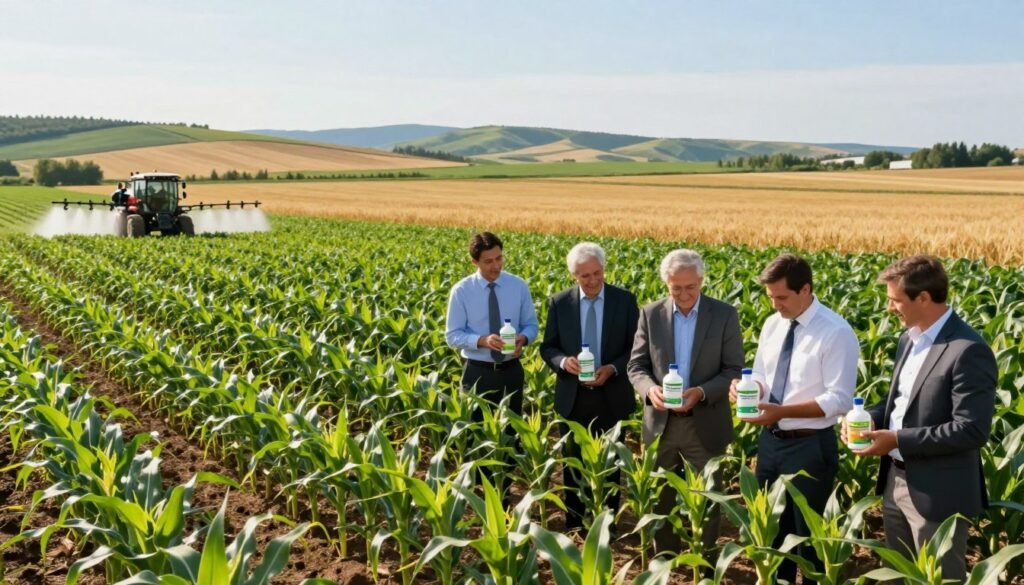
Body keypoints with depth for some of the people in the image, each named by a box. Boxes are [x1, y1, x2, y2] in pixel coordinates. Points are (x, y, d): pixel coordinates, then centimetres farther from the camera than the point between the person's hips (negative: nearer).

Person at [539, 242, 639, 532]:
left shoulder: (625, 300, -5)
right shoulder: (559, 303, -2)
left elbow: (636, 348, -2)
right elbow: (548, 348, 3)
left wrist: (613, 369, -19)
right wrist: (563, 361, -19)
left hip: (611, 396, -1)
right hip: (573, 397, 1)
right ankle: (574, 524, 25)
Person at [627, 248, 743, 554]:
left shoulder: (724, 315, -5)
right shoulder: (650, 314, 0)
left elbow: (734, 370, -6)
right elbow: (636, 365, 1)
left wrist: (701, 392, -22)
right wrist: (650, 389, -21)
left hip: (706, 424, -2)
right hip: (661, 423, 2)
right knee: (660, 500, 14)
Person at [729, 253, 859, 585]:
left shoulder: (836, 333, -17)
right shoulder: (772, 325, 4)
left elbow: (839, 400, -20)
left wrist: (783, 411, -28)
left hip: (810, 447, -7)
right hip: (770, 441, 7)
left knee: (809, 534, 10)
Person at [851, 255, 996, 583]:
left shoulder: (968, 350, -21)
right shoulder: (909, 339, 8)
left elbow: (973, 430, -25)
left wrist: (898, 440, -23)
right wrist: (873, 417, -2)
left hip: (938, 493, -8)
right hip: (895, 481, 9)